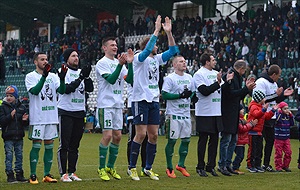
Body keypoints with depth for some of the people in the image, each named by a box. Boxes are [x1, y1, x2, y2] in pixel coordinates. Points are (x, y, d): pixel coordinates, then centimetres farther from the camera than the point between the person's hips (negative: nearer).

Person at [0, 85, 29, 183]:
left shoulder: (22, 107, 8)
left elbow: (26, 124, 11)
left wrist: (25, 120, -10)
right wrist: (10, 116, -22)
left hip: (19, 136, 3)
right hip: (8, 137, -3)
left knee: (19, 155, 9)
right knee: (9, 156, -1)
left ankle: (19, 174, 17)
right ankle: (10, 175, 4)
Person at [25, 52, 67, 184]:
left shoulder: (53, 76, 11)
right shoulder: (30, 76, -2)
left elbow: (61, 90, -1)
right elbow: (35, 91, -19)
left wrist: (62, 78, -19)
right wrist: (44, 76, -28)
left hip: (52, 116, 5)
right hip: (37, 117, -5)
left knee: (49, 145, 6)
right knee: (36, 145, -5)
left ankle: (47, 174, 12)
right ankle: (33, 175, 1)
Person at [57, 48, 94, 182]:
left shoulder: (81, 72, 13)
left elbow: (90, 89, 4)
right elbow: (67, 89, -17)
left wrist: (87, 77, -12)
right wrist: (80, 78, -21)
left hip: (79, 112, 6)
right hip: (66, 112, -6)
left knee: (75, 145, 9)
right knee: (64, 145, -4)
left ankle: (72, 172, 16)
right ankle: (63, 173, -1)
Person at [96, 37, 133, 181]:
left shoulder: (119, 62, 14)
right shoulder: (102, 63, -6)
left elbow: (129, 79, 5)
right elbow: (111, 79, -18)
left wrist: (130, 63, -7)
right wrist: (120, 65, -26)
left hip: (118, 104, 7)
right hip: (106, 104, -7)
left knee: (117, 136, 7)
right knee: (107, 135, -10)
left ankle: (110, 167, 18)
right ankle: (101, 168, 0)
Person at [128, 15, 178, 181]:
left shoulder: (157, 59, 13)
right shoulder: (139, 58, -6)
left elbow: (173, 50, 8)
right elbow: (147, 49, -25)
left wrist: (169, 32, -4)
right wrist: (156, 31, -25)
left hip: (154, 101, 7)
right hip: (141, 100, -7)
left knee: (153, 135, 5)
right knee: (141, 134, -9)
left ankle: (148, 168, 14)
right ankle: (132, 168, 0)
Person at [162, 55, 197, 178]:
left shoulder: (189, 77, 14)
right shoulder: (169, 78, -8)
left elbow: (193, 92, 24)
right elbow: (164, 95, -15)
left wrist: (193, 96, 1)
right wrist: (181, 95, -20)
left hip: (186, 114, 7)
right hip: (174, 114, -7)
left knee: (186, 139, 8)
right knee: (172, 140, -3)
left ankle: (181, 165, 23)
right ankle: (169, 168, 6)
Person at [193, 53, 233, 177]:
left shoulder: (216, 73, 16)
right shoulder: (199, 74, -6)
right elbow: (205, 91, -18)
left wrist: (227, 81, 0)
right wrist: (218, 82, -18)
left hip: (217, 112, 7)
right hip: (204, 113, -7)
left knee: (214, 139, 8)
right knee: (203, 140, -1)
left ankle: (211, 166, 16)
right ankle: (200, 167, 6)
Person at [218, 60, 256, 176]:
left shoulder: (237, 77, 19)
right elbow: (230, 93, -21)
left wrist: (247, 87, 12)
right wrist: (246, 89, -18)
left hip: (234, 113, 10)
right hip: (227, 113, -10)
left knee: (233, 140, 12)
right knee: (226, 139, -8)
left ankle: (228, 164, 17)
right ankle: (222, 165, -3)